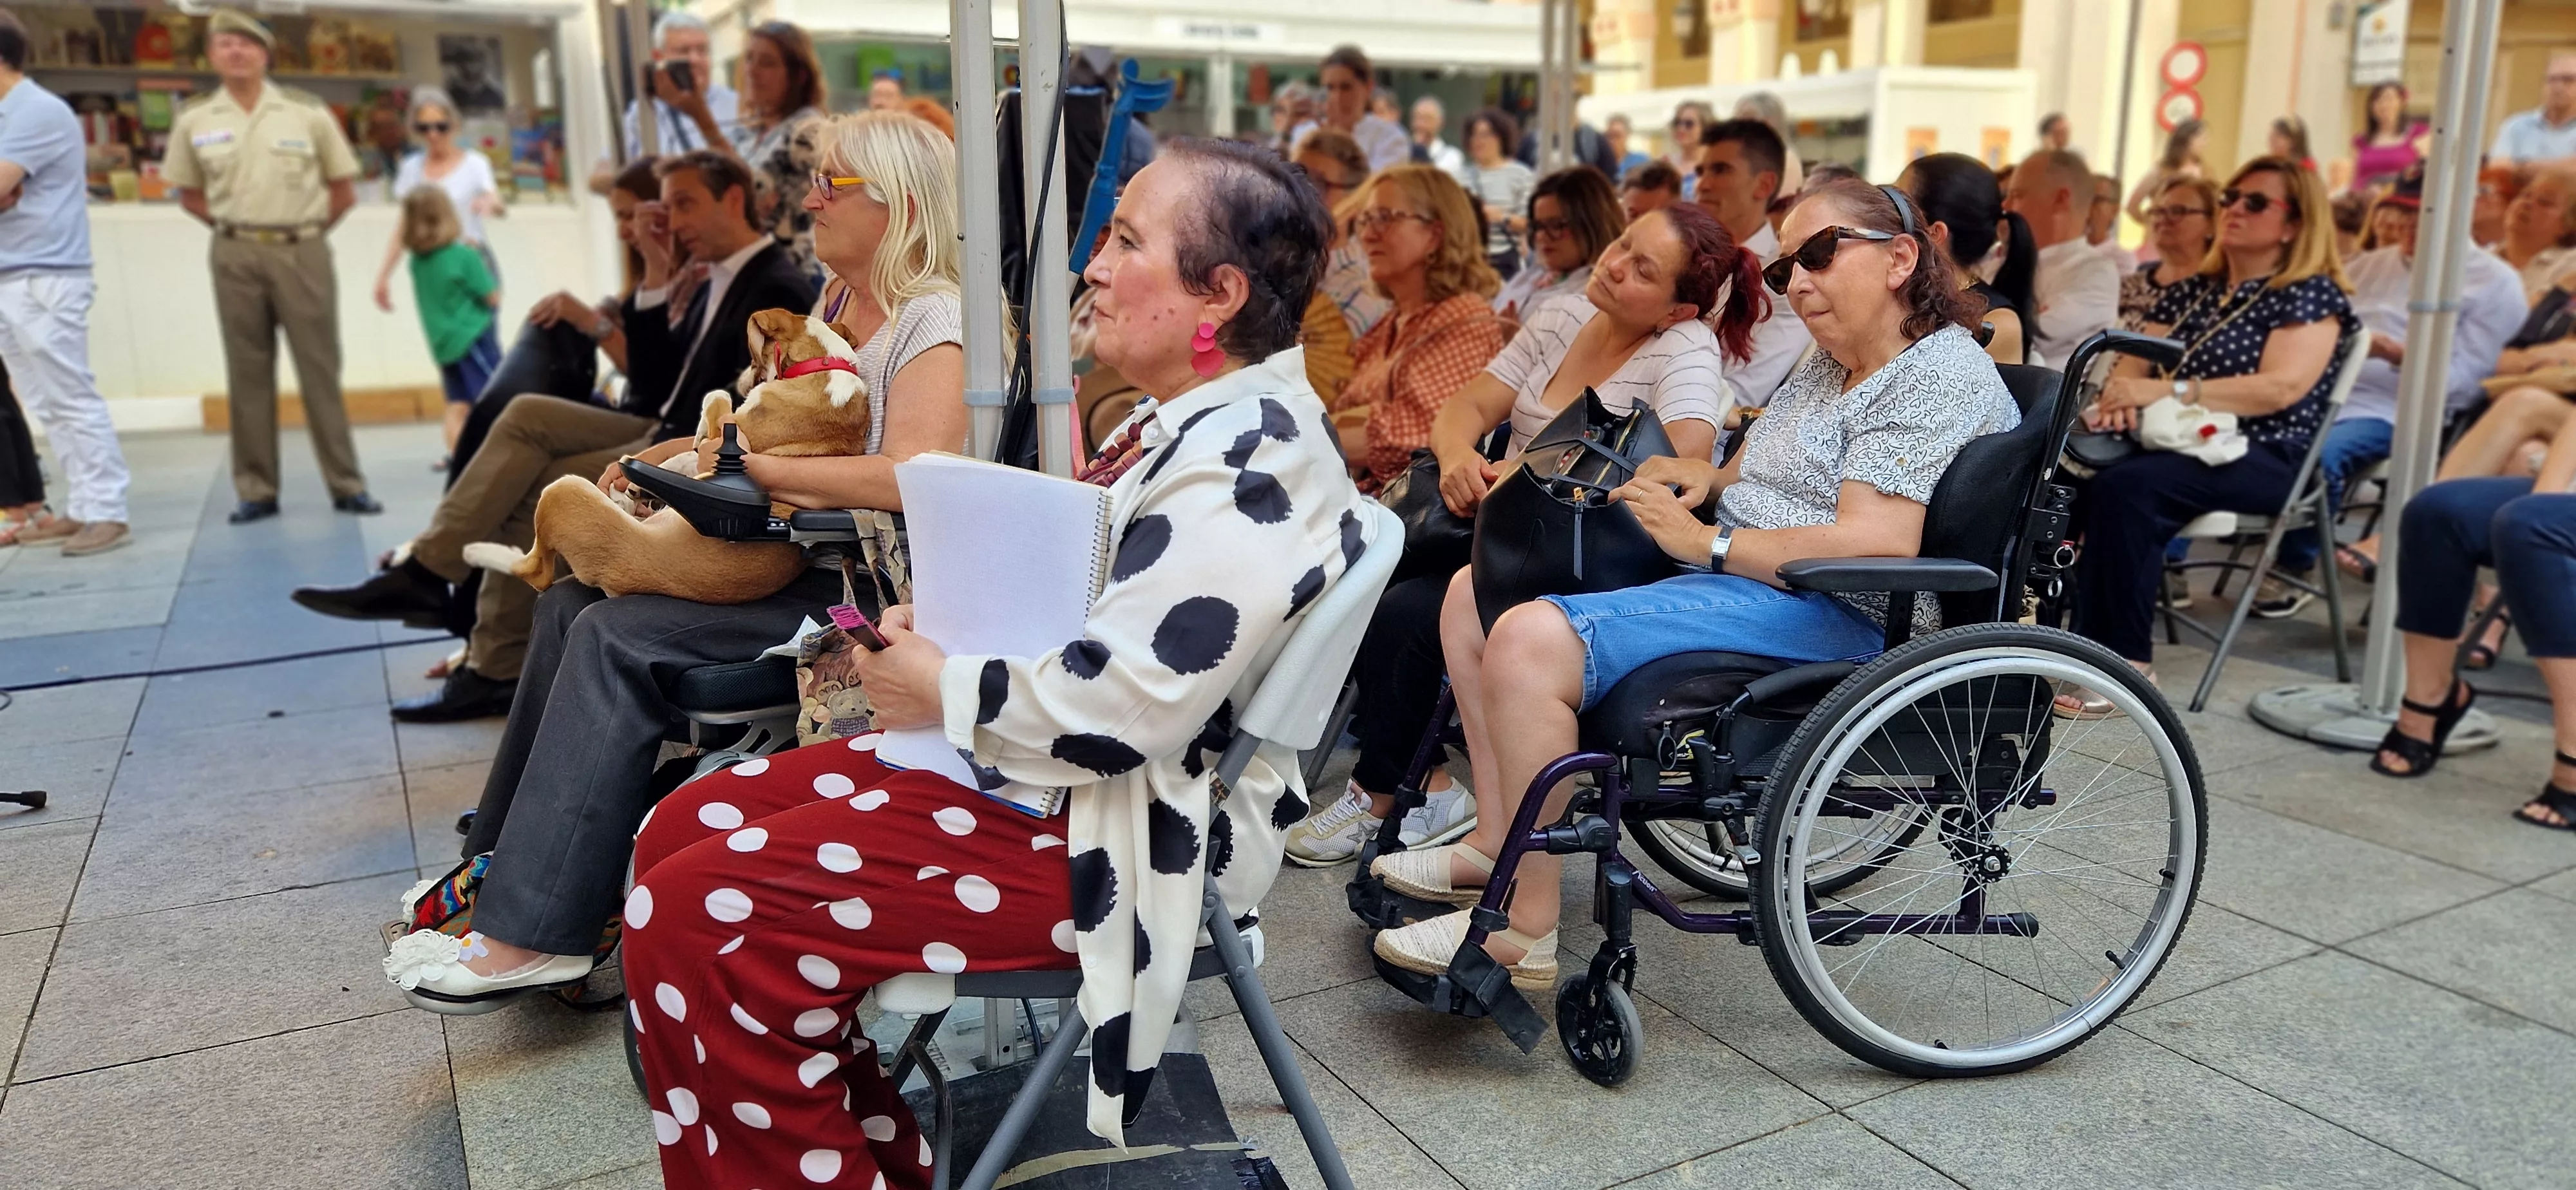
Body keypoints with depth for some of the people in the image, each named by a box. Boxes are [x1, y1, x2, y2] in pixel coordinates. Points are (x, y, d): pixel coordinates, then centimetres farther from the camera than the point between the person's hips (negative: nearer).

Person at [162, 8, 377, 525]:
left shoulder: (308, 112, 1)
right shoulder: (194, 120, 5)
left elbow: (344, 189, 7)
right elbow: (189, 194, 14)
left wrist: (306, 231, 6)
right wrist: (235, 230, 6)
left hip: (303, 253, -1)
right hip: (235, 257, 1)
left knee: (321, 370, 0)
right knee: (248, 374, 4)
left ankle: (346, 485, 5)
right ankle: (256, 491, 9)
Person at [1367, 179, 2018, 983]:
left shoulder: (1938, 377, -12)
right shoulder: (1833, 362, 18)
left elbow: (1877, 545, -24)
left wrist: (1709, 543, -19)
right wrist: (1707, 477, 6)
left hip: (1829, 617, -11)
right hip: (1731, 576, 11)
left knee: (1531, 642, -30)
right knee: (1476, 592, 7)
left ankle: (1525, 932, -21)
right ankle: (1499, 843, 8)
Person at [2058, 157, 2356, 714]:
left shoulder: (2313, 294, 1)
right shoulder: (2191, 290, 21)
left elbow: (2282, 387, -15)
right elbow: (2137, 361, 12)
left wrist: (2168, 390, -24)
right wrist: (2121, 394, -14)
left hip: (2263, 458, -6)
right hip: (2175, 441, 6)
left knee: (2125, 488, -35)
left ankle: (2127, 661, -30)